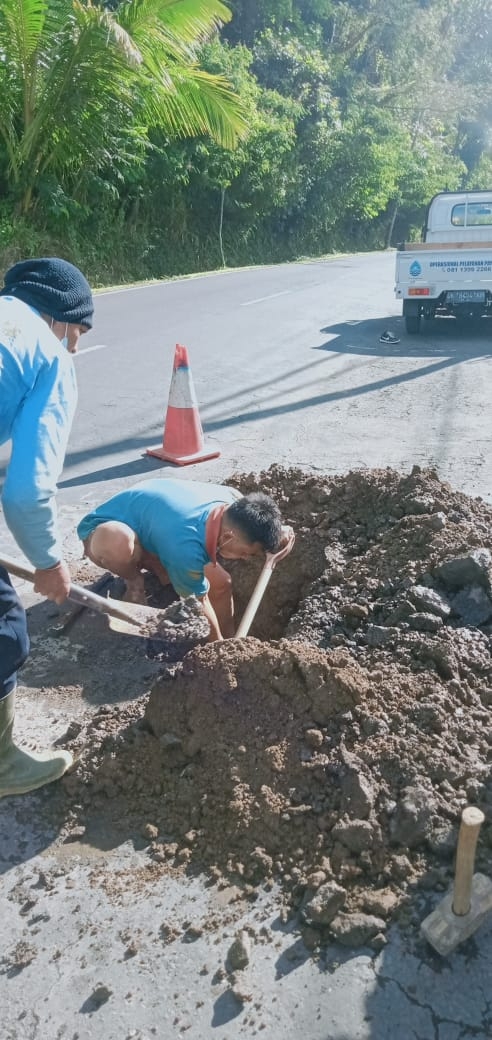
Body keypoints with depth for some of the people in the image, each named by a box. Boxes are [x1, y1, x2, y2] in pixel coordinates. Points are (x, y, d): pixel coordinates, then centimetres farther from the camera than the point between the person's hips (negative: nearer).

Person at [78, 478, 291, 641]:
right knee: (117, 541, -44)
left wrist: (274, 536, -15)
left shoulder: (230, 498, -22)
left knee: (220, 583, -4)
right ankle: (134, 580, -10)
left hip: (153, 520, 7)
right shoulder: (186, 548, -42)